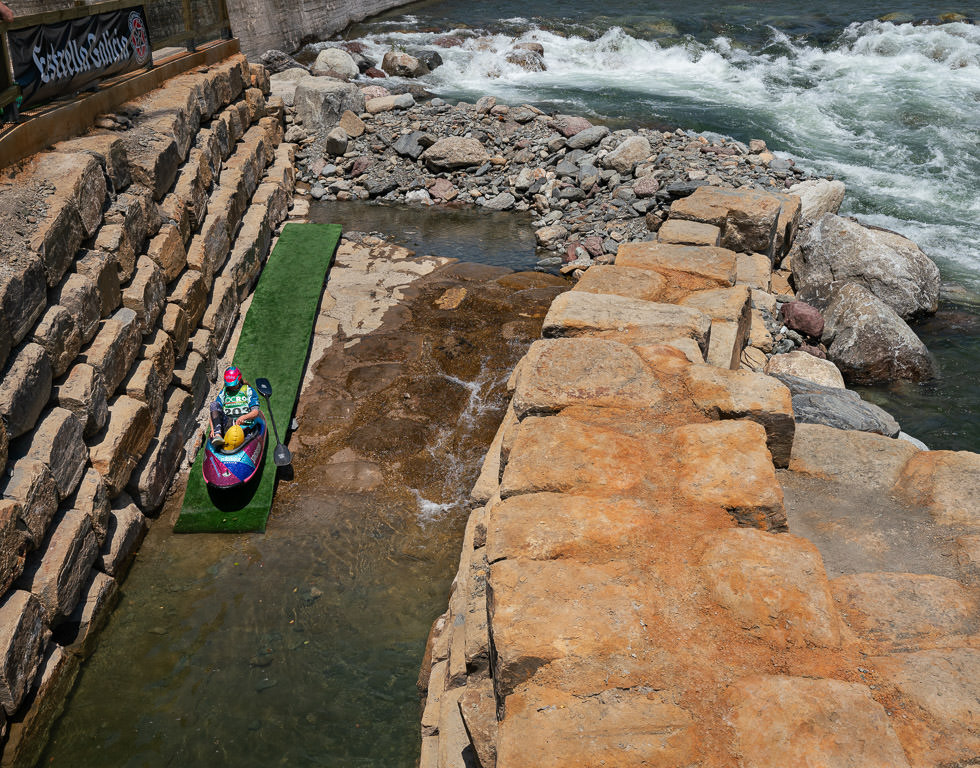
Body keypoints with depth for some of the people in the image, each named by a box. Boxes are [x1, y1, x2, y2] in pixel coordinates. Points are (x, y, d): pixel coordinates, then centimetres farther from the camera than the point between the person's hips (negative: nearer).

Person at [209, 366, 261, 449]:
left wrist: (244, 417, -24)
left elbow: (255, 412, -2)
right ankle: (218, 435, -37)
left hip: (244, 424, -3)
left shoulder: (248, 391, 9)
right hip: (227, 423, 3)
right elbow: (213, 414, 10)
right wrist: (213, 429, -9)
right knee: (214, 405, -20)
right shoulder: (224, 392, 19)